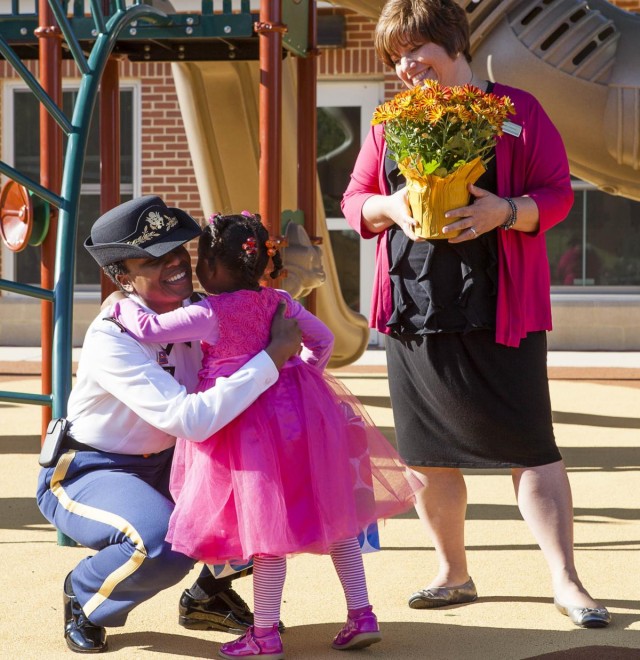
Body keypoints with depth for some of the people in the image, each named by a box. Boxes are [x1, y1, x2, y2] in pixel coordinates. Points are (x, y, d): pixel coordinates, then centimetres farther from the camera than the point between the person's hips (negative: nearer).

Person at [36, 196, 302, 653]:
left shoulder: (197, 311, -9)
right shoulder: (110, 339, -29)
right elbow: (191, 420, -40)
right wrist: (271, 358, -37)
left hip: (163, 465, 7)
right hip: (86, 474, -7)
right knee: (163, 544, -35)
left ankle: (209, 596, 16)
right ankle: (83, 600, -2)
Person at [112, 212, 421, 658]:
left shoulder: (209, 314, -13)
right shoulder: (280, 303, 7)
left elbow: (150, 329, -11)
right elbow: (322, 339, 17)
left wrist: (123, 306, 7)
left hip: (250, 427, -6)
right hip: (300, 414, 6)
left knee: (268, 525, -2)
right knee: (332, 516, 12)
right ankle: (362, 615, 15)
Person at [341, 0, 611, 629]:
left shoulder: (517, 111, 0)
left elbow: (557, 193, -2)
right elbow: (355, 200, 14)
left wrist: (506, 211, -21)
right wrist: (390, 207, -8)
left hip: (498, 310, -4)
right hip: (413, 311, 4)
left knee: (528, 447, -5)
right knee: (429, 454, 9)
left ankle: (566, 581, 3)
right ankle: (453, 573, 23)